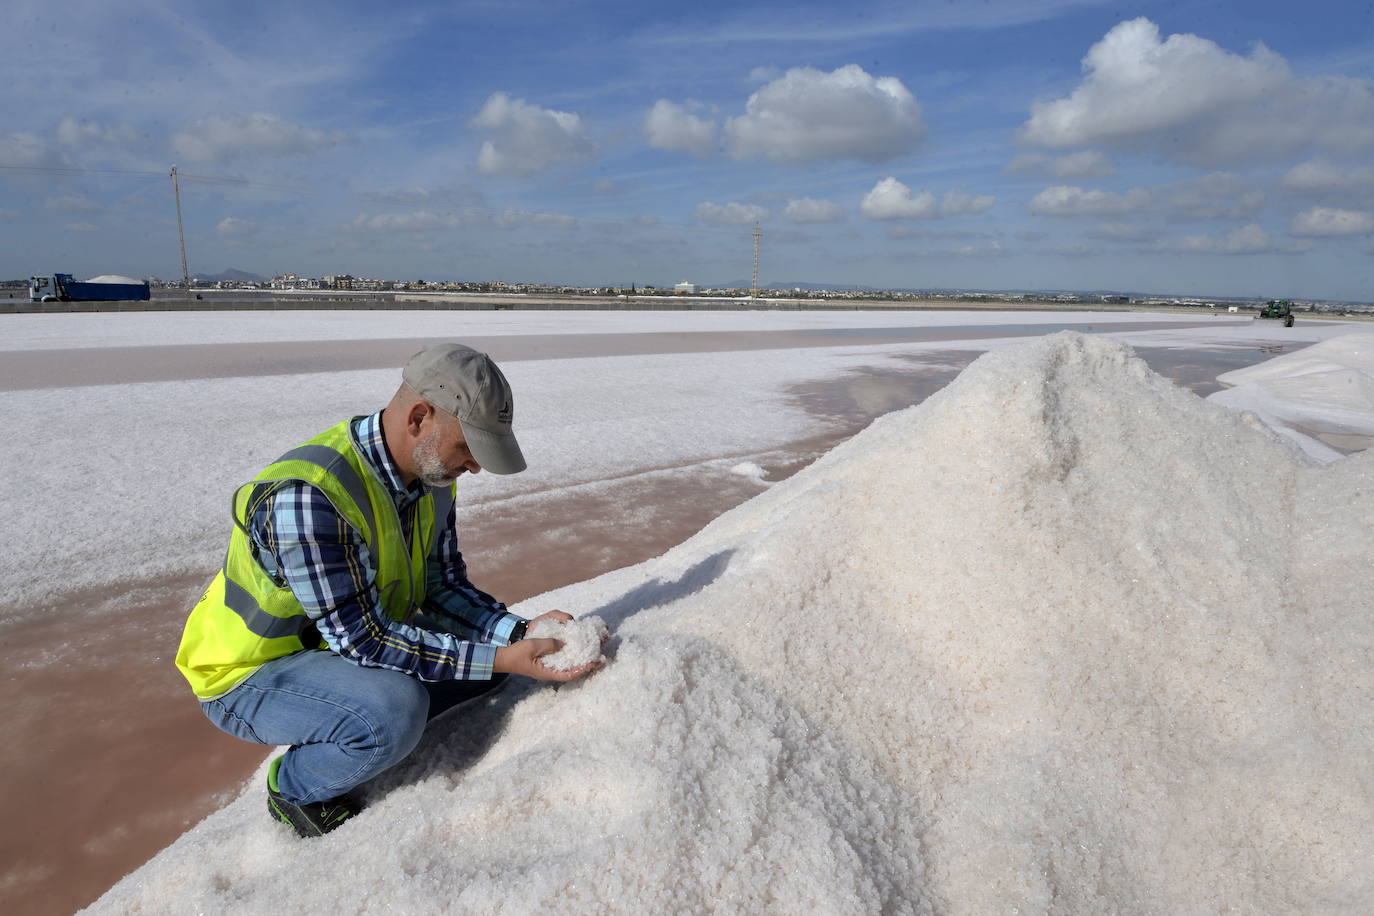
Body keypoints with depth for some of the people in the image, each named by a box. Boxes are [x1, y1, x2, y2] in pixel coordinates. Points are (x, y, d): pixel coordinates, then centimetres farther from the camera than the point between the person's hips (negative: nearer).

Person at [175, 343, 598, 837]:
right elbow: (360, 638, -31)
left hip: (346, 643, 8)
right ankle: (294, 787, -2)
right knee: (396, 709, -33)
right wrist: (499, 660, -32)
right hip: (251, 672, -7)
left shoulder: (430, 472, -8)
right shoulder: (304, 497, -34)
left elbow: (443, 587, -2)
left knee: (494, 646, -4)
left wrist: (519, 633, -18)